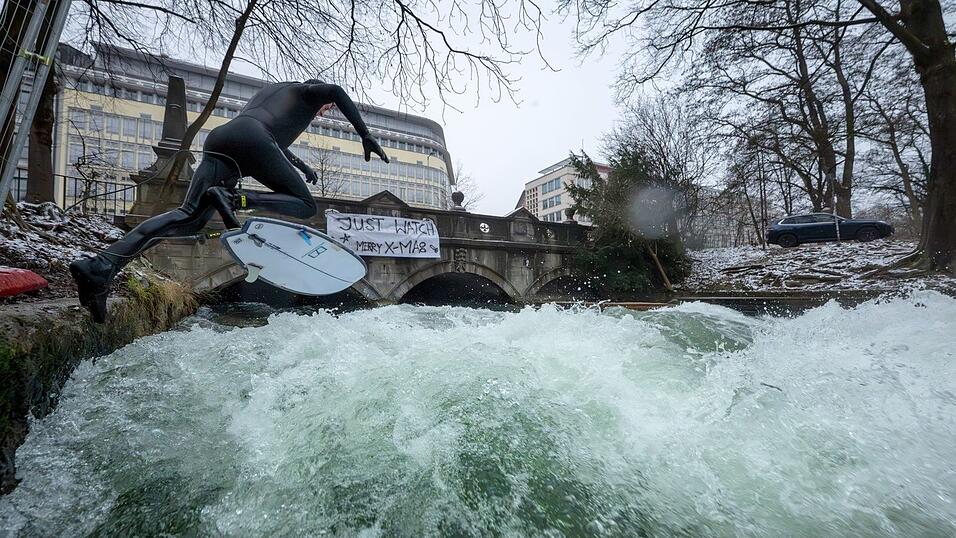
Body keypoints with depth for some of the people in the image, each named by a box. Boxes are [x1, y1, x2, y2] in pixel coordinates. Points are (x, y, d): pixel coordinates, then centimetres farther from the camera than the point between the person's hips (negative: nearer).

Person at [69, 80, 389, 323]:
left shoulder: (272, 89, 44)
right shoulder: (308, 91, 22)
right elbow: (336, 90, -3)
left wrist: (300, 165, 61)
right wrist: (365, 136, -4)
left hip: (220, 139, 8)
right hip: (251, 140, -7)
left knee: (190, 217, -3)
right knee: (305, 205, -1)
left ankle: (101, 266, -17)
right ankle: (236, 199, -27)